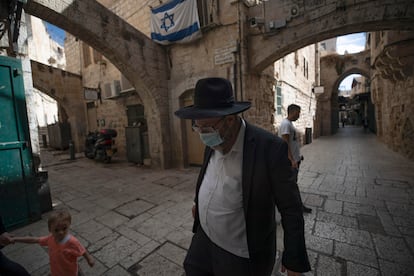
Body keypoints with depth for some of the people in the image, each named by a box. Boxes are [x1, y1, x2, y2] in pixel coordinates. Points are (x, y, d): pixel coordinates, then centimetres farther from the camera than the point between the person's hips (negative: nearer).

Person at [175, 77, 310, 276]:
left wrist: (294, 260, -10)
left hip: (242, 255, -5)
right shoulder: (213, 143, -7)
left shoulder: (270, 148, -27)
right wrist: (198, 202, 24)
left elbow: (290, 208, -18)